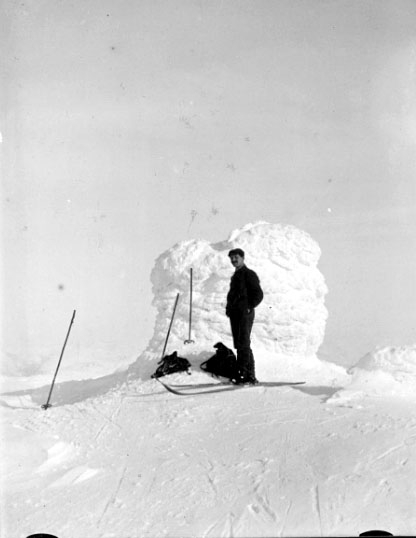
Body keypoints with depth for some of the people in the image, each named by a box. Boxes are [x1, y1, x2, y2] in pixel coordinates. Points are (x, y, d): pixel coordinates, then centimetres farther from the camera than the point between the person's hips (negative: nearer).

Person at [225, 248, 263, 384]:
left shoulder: (249, 274, -4)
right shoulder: (235, 276, 22)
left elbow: (258, 294, -9)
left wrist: (249, 307, -16)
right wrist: (229, 308, 14)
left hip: (245, 313, -9)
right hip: (234, 314, 9)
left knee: (243, 344, -14)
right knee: (239, 344, 6)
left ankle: (248, 375, -16)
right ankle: (244, 374, 8)